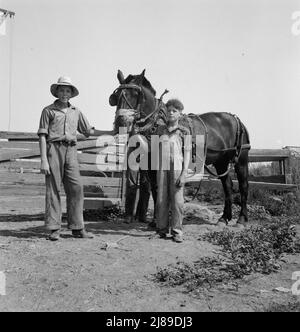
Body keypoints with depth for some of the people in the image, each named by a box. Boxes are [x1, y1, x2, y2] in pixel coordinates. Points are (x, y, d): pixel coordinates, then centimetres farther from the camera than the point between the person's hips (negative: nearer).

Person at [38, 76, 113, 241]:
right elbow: (42, 136, 0)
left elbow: (89, 131, 22)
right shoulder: (48, 110, 6)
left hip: (71, 151, 4)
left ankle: (77, 228, 6)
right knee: (53, 189, -2)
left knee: (76, 188, -2)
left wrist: (111, 132, 16)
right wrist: (43, 160, -8)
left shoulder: (76, 112, 18)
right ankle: (54, 229, 4)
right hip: (54, 149, -3)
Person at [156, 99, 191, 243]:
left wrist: (183, 174, -10)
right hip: (162, 168, 3)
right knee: (161, 200, 6)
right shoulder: (161, 130, 11)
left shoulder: (184, 132, 1)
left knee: (177, 200, -1)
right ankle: (162, 229, 19)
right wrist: (156, 168, 9)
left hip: (177, 169, -3)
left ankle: (177, 231, 10)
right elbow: (157, 150, 14)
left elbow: (187, 154, -2)